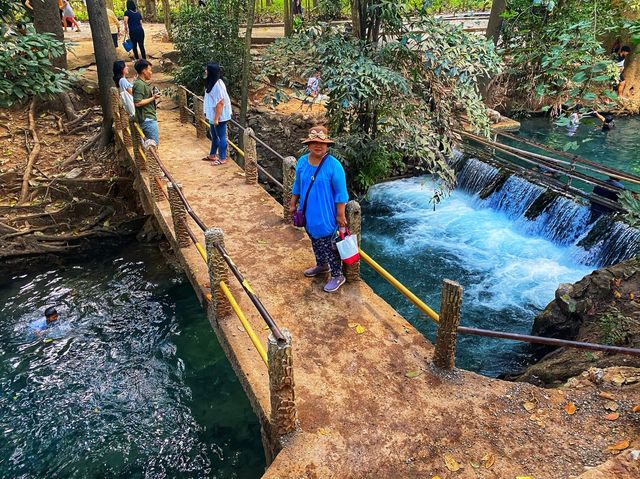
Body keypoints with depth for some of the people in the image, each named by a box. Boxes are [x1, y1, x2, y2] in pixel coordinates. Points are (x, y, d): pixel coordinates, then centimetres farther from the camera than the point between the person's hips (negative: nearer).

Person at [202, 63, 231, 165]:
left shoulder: (217, 85, -23)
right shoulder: (213, 82, 6)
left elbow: (220, 103, -24)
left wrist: (216, 118, -22)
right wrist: (208, 114, 20)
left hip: (219, 117, -10)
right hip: (213, 116, 10)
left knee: (221, 137, 3)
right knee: (214, 136, 21)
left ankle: (222, 159, 14)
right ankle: (212, 155, 35)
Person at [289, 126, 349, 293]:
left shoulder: (334, 165, -20)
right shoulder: (302, 161, -2)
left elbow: (340, 193, -16)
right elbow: (297, 185, 11)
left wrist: (341, 215, -15)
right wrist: (293, 204, 14)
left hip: (326, 215, -6)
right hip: (309, 213, 6)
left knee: (329, 245, 3)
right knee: (315, 241, 23)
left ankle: (337, 276, 19)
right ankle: (322, 265, 46)